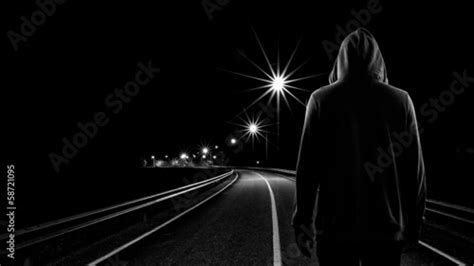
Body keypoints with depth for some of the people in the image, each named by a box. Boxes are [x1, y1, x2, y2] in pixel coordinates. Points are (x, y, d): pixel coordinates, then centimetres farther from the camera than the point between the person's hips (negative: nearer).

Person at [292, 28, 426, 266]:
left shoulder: (321, 99, -4)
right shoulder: (400, 100, 0)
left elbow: (308, 165, -5)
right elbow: (414, 167, 2)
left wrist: (303, 219, 2)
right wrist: (414, 220, 12)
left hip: (335, 224, -1)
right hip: (387, 224, 1)